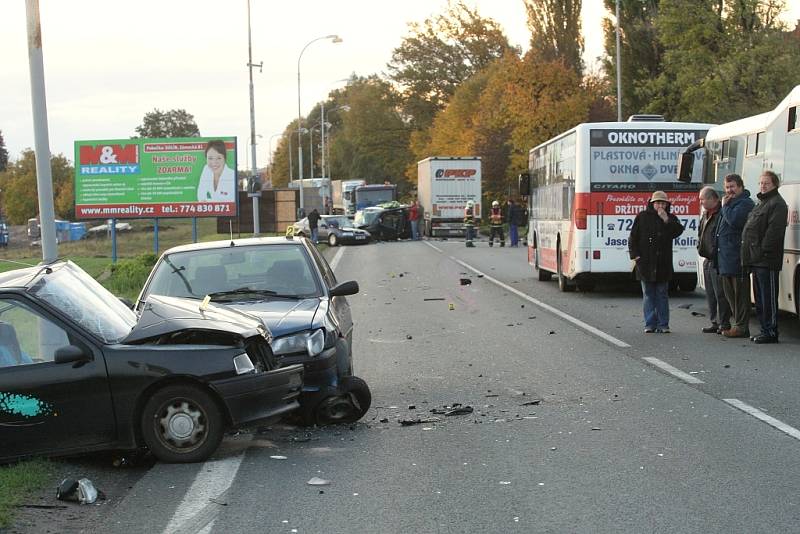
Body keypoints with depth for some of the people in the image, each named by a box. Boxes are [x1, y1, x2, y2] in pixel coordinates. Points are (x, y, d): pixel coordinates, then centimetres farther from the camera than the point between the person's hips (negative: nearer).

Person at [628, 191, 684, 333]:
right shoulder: (642, 217, 4)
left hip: (663, 263, 1)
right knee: (648, 295, 3)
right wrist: (635, 254, -5)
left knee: (662, 294, 5)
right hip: (645, 262, -1)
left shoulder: (671, 218, 9)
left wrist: (666, 220, -15)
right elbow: (633, 237, 4)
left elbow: (678, 231, -9)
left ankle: (663, 324, 9)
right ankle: (650, 324, 7)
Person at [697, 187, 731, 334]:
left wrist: (714, 253, -17)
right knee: (710, 294, 12)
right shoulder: (705, 215, 17)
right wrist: (700, 248, 14)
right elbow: (700, 234, 28)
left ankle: (724, 323, -1)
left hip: (718, 260, -10)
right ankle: (715, 322, 18)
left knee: (720, 293, -7)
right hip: (708, 260, 10)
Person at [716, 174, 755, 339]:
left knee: (740, 292, -7)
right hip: (726, 256, 10)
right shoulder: (731, 203, 22)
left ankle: (741, 327, -4)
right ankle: (737, 323, 21)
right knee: (729, 292, 14)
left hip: (737, 255, -10)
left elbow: (734, 220, -23)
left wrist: (725, 206, -11)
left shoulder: (745, 203, -9)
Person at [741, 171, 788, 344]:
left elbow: (774, 231, -20)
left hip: (766, 260, -10)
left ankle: (771, 332, -2)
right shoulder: (761, 203, 22)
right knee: (760, 298, 15)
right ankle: (765, 330, 22)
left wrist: (763, 251, -22)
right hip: (756, 260, 10)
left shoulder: (777, 204, -10)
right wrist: (750, 255, 17)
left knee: (768, 297, -6)